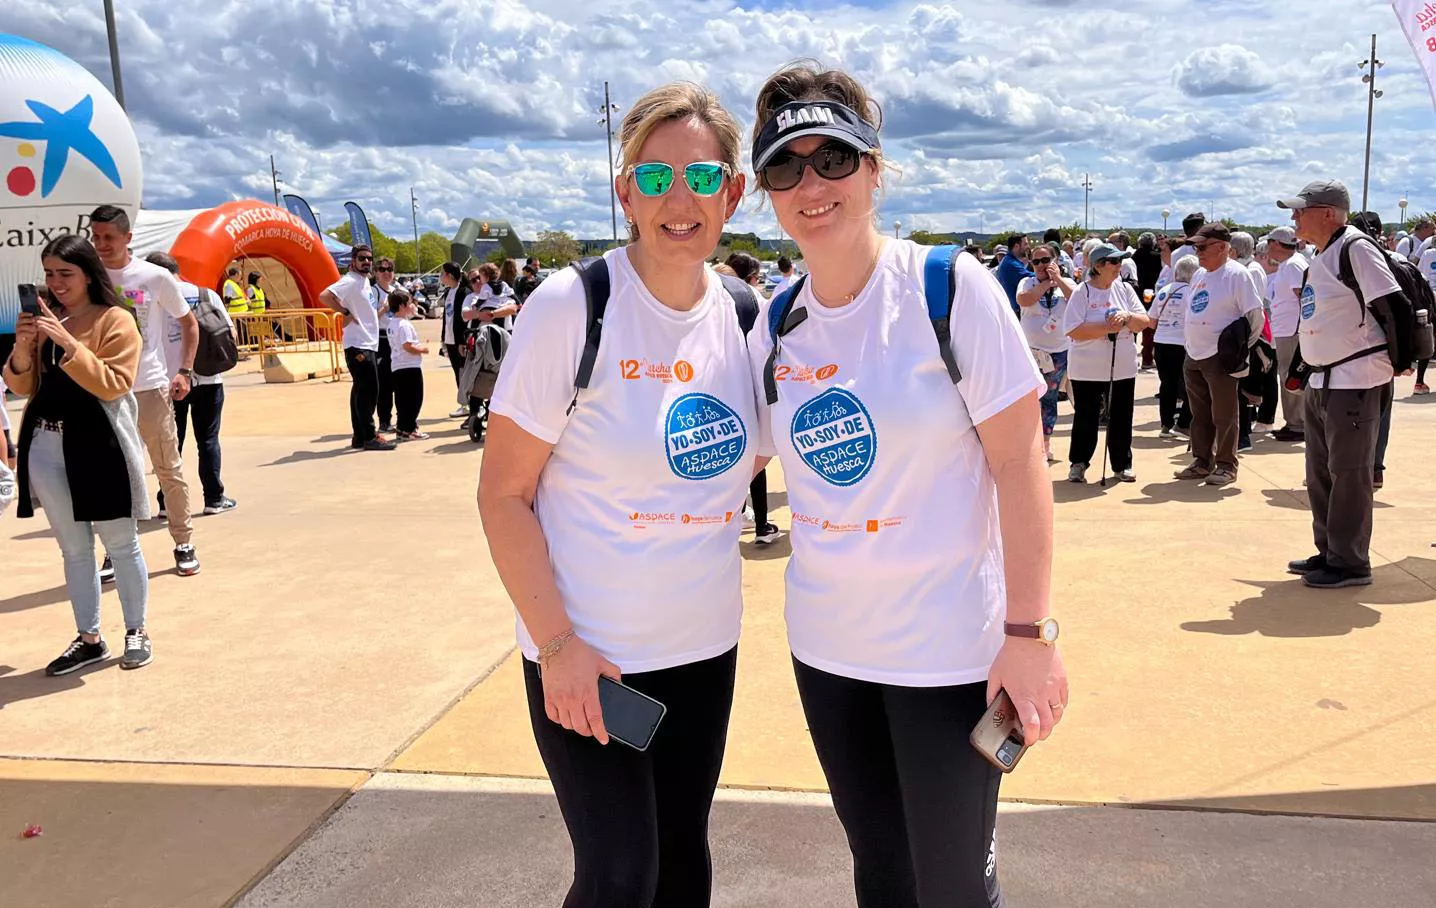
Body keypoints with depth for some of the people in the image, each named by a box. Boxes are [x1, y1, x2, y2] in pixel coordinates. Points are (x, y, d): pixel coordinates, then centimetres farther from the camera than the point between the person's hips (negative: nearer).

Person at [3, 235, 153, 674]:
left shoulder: (116, 320, -6)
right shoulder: (46, 320, 13)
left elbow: (114, 385, -15)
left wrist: (68, 344, -21)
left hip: (97, 447, -6)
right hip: (46, 447, 6)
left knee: (120, 543, 5)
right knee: (73, 548, 12)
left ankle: (137, 631, 20)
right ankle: (89, 639, 22)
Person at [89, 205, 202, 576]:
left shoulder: (156, 277, -4)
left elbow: (189, 323, 6)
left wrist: (185, 371, -3)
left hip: (150, 388, -2)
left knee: (169, 469, 5)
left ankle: (184, 544, 16)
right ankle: (114, 550, 20)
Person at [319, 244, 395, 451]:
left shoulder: (364, 280, 15)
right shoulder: (350, 281, -13)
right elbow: (324, 297, -26)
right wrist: (346, 313, -19)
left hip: (368, 344, 10)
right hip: (358, 346, -10)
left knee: (361, 390, 12)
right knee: (368, 390, -9)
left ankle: (359, 437, 18)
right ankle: (369, 437, -5)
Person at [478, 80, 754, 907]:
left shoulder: (743, 316, 1)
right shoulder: (572, 306, -14)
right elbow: (503, 495, -12)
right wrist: (556, 643, -17)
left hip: (706, 647, 5)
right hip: (585, 653, -5)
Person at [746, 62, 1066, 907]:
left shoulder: (950, 287, -12)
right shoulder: (774, 329, 1)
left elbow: (1019, 461, -13)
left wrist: (1030, 631, -16)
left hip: (949, 647, -4)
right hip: (825, 646, 5)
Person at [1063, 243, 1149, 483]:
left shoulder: (1125, 289, 6)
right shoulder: (1082, 293, -7)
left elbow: (1144, 323, 5)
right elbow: (1073, 331, -16)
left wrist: (1128, 317, -16)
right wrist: (1107, 328, -21)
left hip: (1123, 367, 4)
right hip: (1088, 369, -4)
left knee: (1121, 418, 10)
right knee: (1086, 417, 5)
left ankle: (1122, 465, 22)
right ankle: (1078, 463, 18)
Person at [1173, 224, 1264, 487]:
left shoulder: (1237, 274, -10)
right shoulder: (1199, 275, 14)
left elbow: (1256, 315, -11)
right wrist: (1190, 340, 15)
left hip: (1220, 356, -8)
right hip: (1193, 356, 8)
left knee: (1224, 416, -1)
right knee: (1199, 414, 14)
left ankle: (1226, 466, 7)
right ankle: (1202, 461, 23)